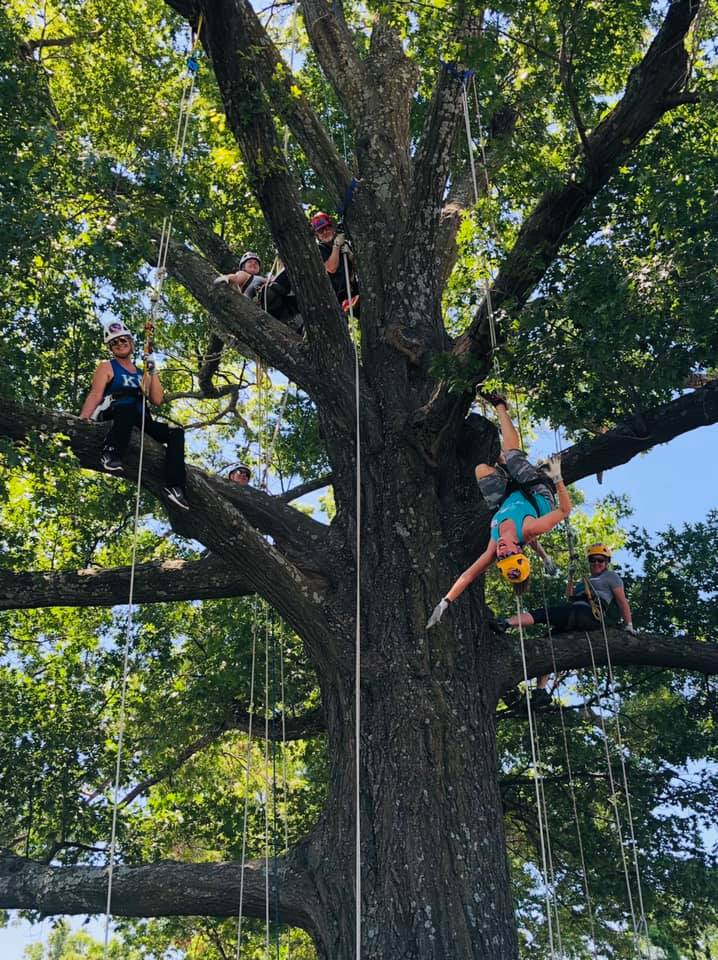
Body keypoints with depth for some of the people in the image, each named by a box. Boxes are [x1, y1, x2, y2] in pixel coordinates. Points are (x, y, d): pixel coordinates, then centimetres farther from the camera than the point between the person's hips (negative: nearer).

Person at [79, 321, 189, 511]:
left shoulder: (141, 373, 29)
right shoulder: (107, 367, 16)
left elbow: (157, 400, 17)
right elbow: (95, 395, 0)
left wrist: (152, 372, 10)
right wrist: (83, 418, -17)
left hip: (139, 422, 5)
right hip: (112, 415, -5)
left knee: (176, 432, -15)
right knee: (128, 404, -38)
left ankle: (174, 487, -24)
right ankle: (110, 453, -46)